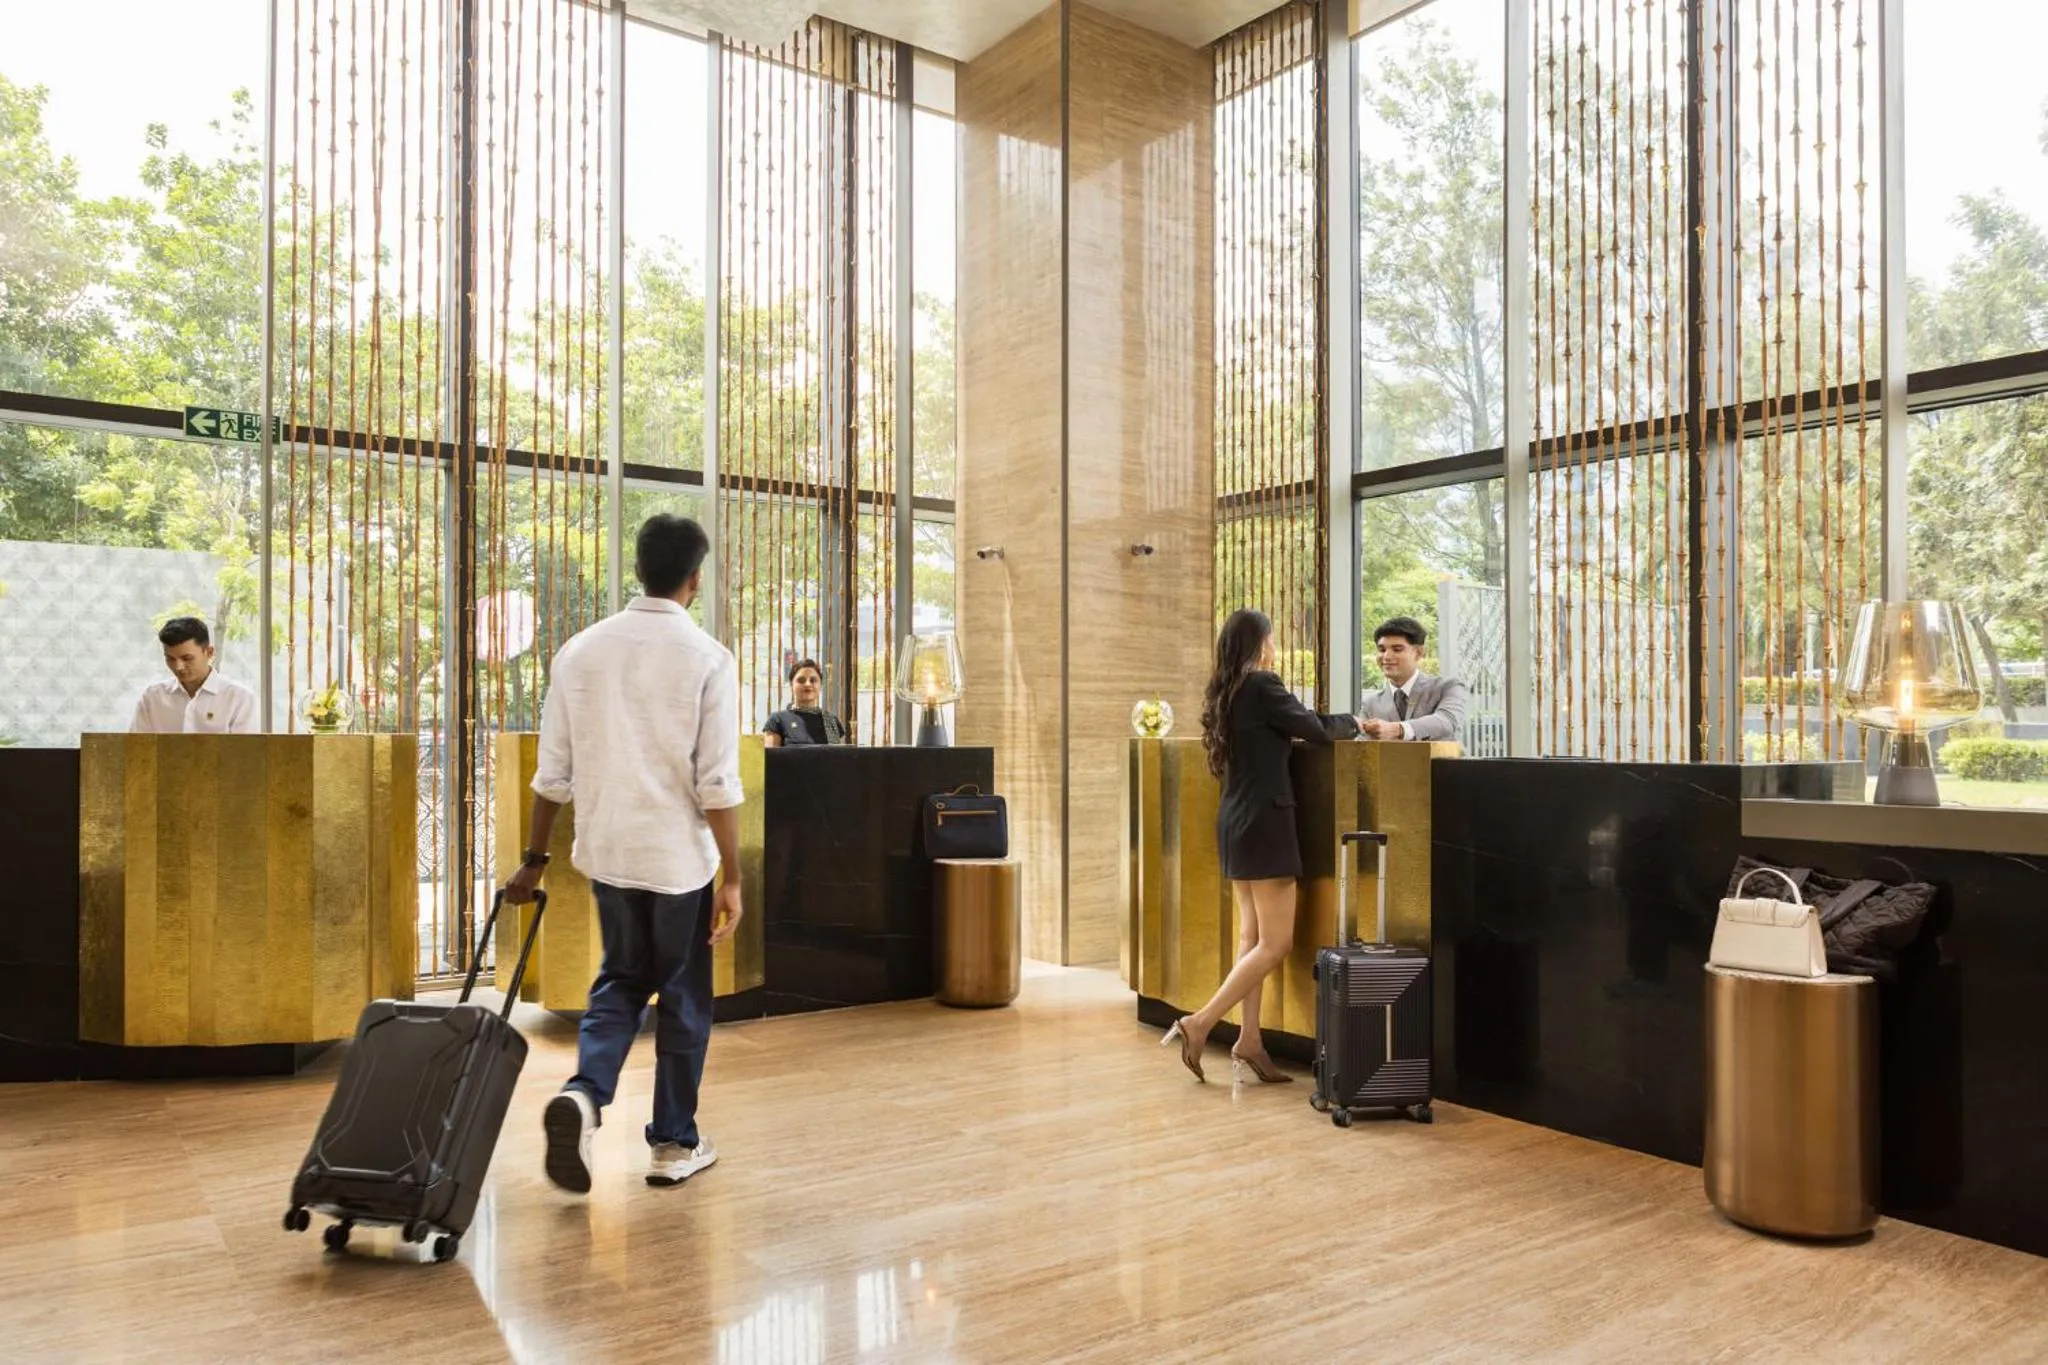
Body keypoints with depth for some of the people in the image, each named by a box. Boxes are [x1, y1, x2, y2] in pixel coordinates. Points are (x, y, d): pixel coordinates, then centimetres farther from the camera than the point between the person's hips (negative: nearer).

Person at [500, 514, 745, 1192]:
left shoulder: (581, 651, 1)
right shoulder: (708, 658, -11)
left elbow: (553, 772, 4)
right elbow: (717, 785, -14)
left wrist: (535, 858, 14)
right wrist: (731, 880, -7)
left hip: (606, 850, 4)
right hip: (679, 856, -4)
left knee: (620, 980, 21)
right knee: (682, 996, 12)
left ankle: (584, 1093, -3)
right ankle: (674, 1144, 22)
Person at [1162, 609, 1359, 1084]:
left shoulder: (1224, 691, 12)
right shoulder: (1261, 685, -12)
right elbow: (1317, 730, -7)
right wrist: (1354, 722, 11)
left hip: (1236, 822, 9)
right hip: (1264, 822, -9)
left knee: (1251, 937, 11)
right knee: (1275, 943, -5)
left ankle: (1249, 1042, 12)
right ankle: (1199, 1024, -8)